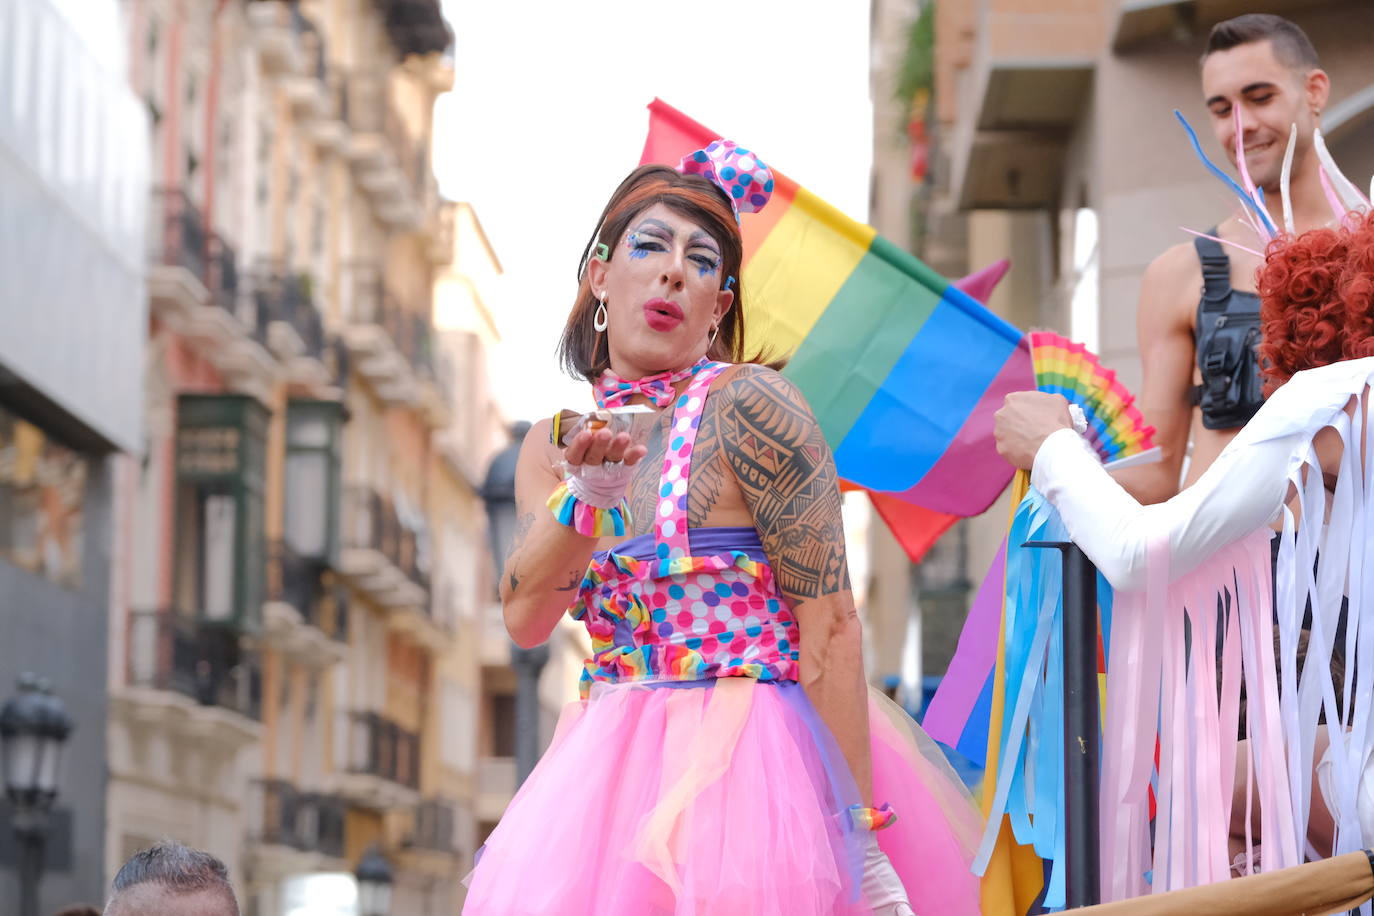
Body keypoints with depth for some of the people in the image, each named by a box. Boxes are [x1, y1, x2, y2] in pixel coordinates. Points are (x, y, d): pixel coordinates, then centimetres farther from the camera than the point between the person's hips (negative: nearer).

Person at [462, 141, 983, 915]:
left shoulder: (746, 408, -8)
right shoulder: (553, 445, 10)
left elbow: (831, 622, -13)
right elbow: (524, 617, -2)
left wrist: (862, 836, -18)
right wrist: (588, 494, -19)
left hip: (749, 763, -5)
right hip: (614, 771, 5)